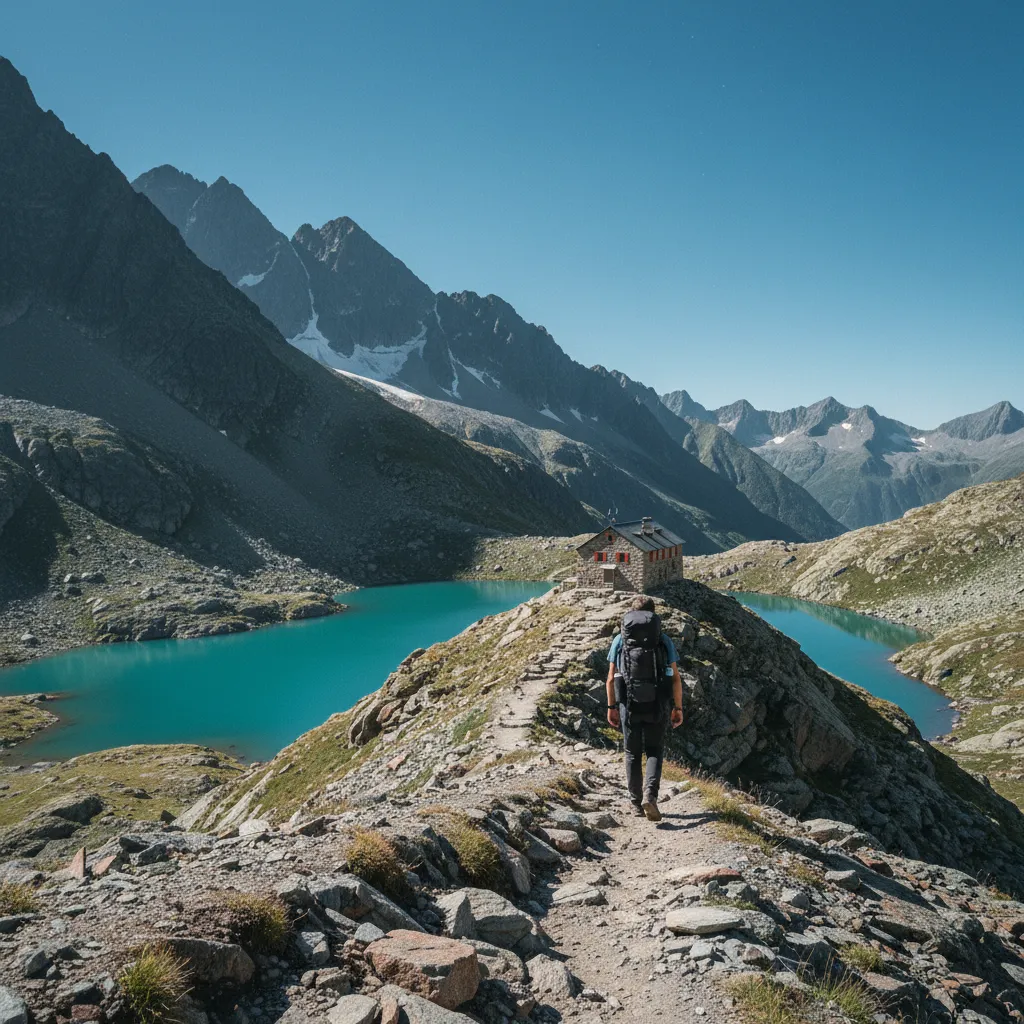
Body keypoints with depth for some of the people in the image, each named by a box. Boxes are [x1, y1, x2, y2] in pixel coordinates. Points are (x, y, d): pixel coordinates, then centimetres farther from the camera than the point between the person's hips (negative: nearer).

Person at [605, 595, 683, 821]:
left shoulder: (619, 640, 3)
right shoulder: (664, 640, 2)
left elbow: (611, 678, 0)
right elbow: (675, 678, -1)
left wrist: (611, 707, 7)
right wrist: (678, 708, 6)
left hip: (629, 705, 1)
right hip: (657, 706, -1)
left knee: (633, 754, 15)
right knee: (654, 752, 9)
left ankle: (636, 802, 18)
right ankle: (650, 795, -13)